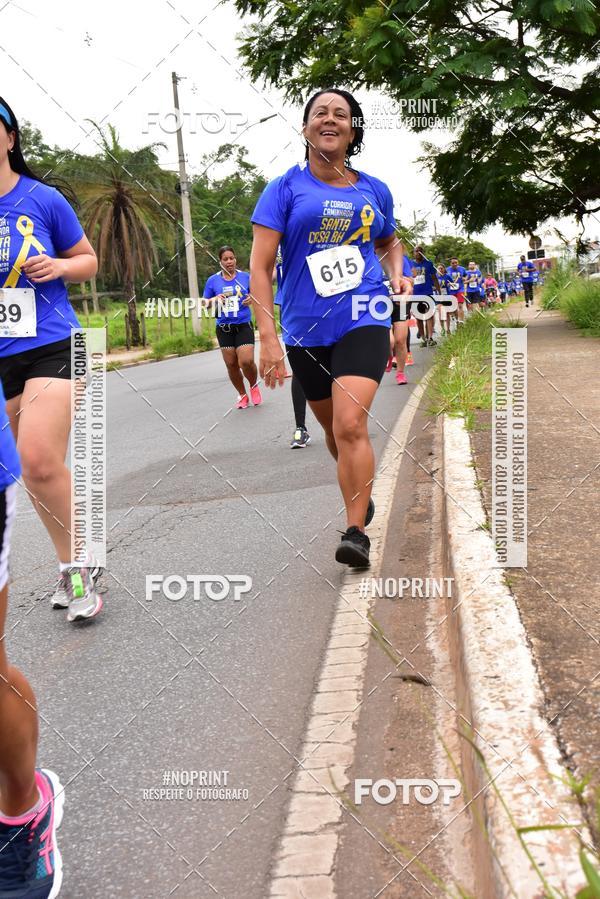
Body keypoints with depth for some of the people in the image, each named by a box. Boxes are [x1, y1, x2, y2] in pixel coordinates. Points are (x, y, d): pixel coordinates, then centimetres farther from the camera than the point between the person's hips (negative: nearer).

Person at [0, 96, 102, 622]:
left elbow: (88, 260, 8)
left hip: (50, 346, -3)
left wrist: (57, 266, -11)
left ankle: (77, 565, 2)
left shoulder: (43, 199, -3)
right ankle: (75, 567, 25)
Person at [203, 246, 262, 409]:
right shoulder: (213, 280, 2)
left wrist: (252, 299, -13)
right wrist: (215, 299, -13)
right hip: (224, 328, 2)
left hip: (244, 326, -2)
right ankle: (242, 394, 26)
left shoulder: (246, 277, 0)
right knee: (231, 364, 5)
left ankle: (254, 386, 17)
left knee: (246, 361, -14)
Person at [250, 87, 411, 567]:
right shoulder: (286, 189, -1)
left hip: (363, 320, -1)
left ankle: (356, 532, -9)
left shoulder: (375, 190, 7)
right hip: (305, 329, 1)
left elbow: (390, 242, 27)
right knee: (334, 428, 15)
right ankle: (361, 495, 42)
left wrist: (397, 274, 5)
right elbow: (261, 264, -7)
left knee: (351, 425, -18)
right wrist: (268, 336, -15)